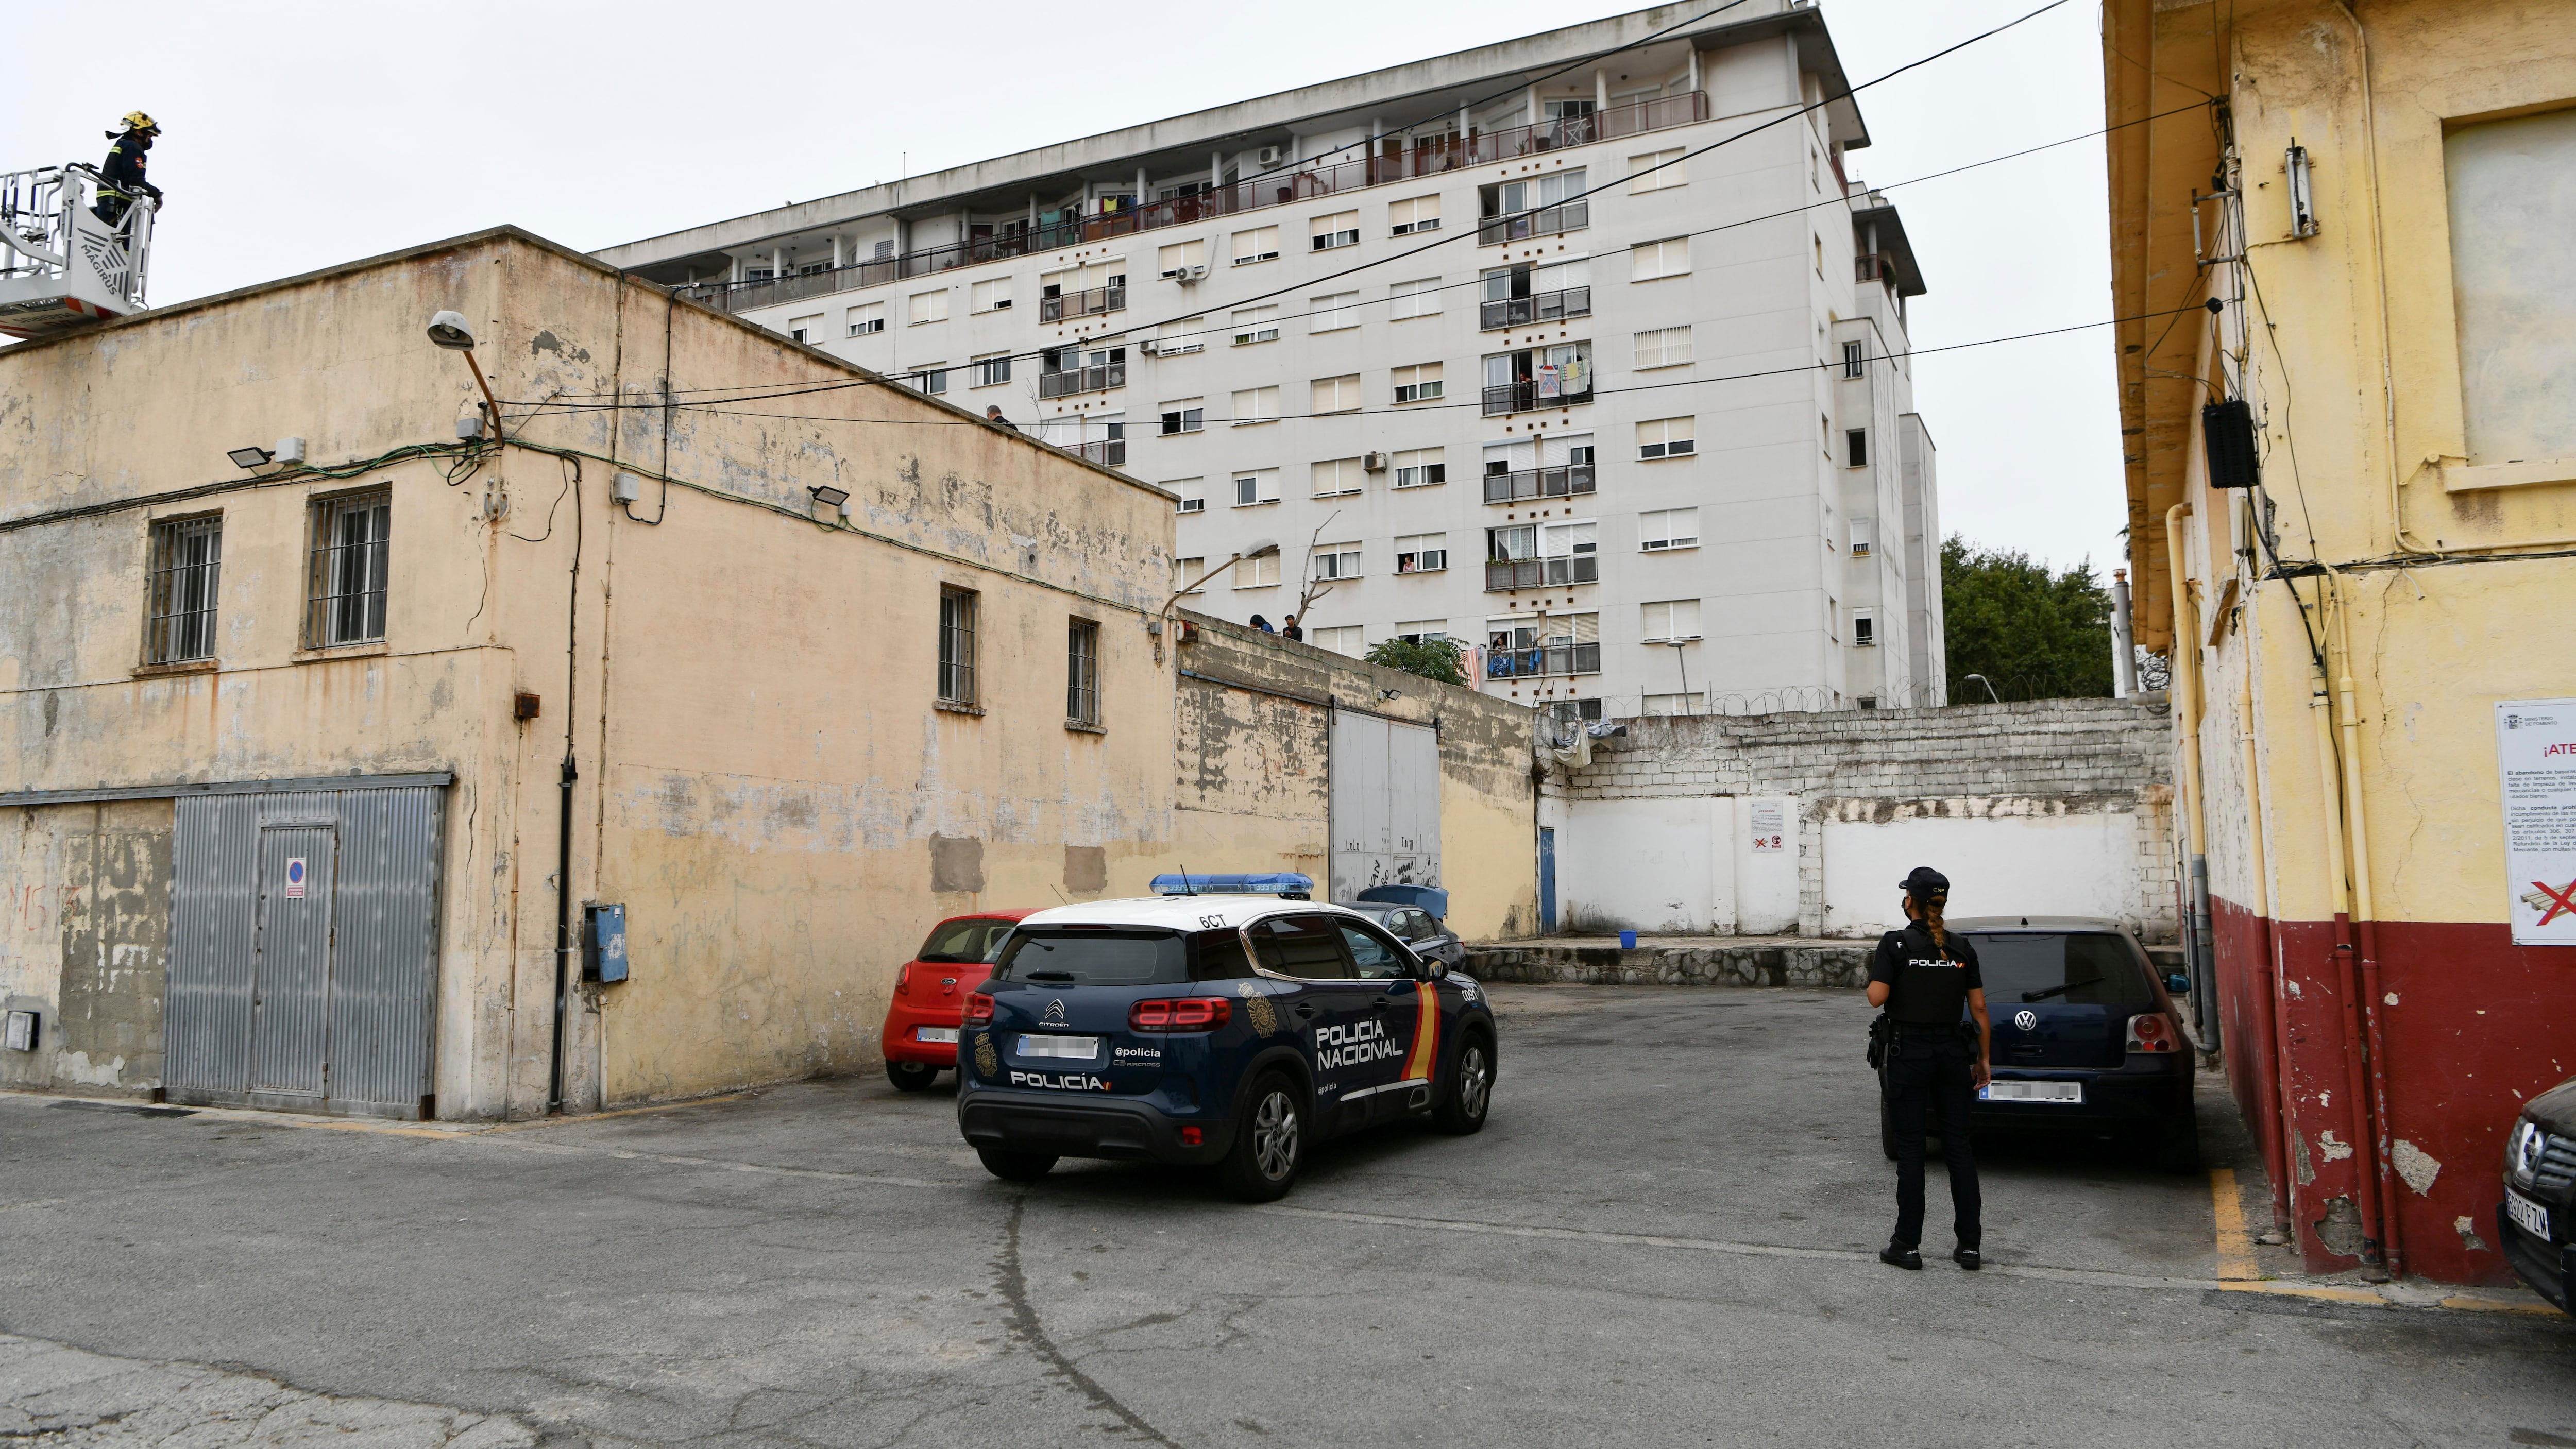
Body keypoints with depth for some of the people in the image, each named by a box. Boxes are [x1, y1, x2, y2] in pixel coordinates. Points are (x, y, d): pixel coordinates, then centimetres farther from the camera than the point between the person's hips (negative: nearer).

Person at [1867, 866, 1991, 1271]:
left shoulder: (1896, 943, -9)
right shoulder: (1961, 949, 4)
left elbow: (1877, 997, -17)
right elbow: (1979, 1009, 4)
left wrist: (1875, 976, 5)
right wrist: (1983, 1059, 12)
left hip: (1909, 1053, -4)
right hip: (1953, 1053, 4)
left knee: (1910, 1147, 2)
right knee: (1958, 1146, 9)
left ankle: (1908, 1245, 6)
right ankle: (1969, 1245, 11)